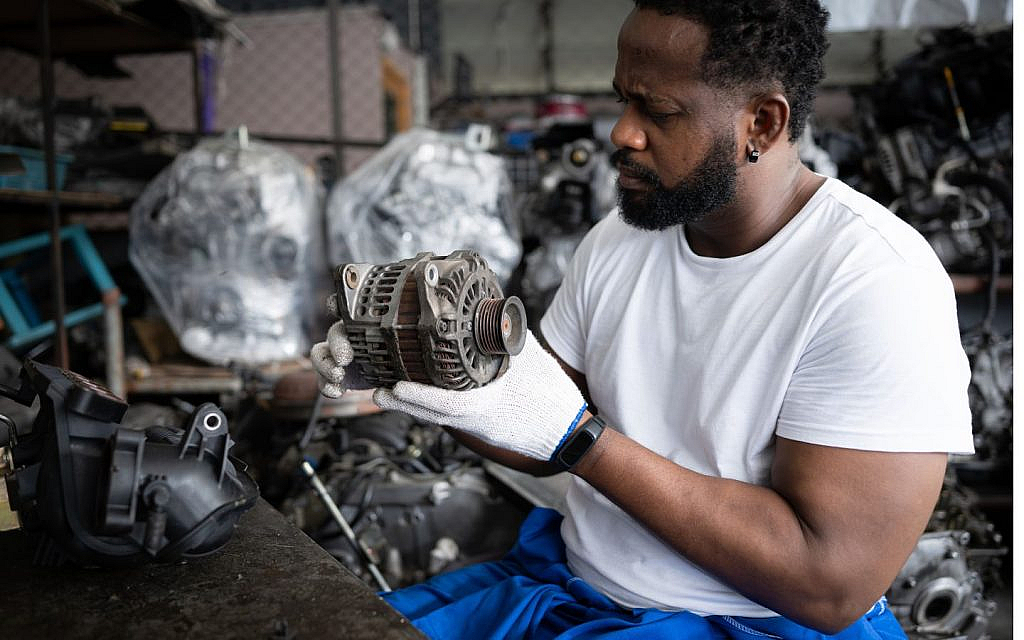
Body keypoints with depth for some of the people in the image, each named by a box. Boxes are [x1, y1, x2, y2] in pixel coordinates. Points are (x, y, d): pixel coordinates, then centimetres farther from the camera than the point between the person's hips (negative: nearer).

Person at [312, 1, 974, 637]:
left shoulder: (875, 279, -19)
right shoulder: (616, 241, 1)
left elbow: (832, 584, -23)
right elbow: (539, 449, 8)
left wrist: (573, 434, -27)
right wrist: (413, 373, -10)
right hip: (568, 581, 6)